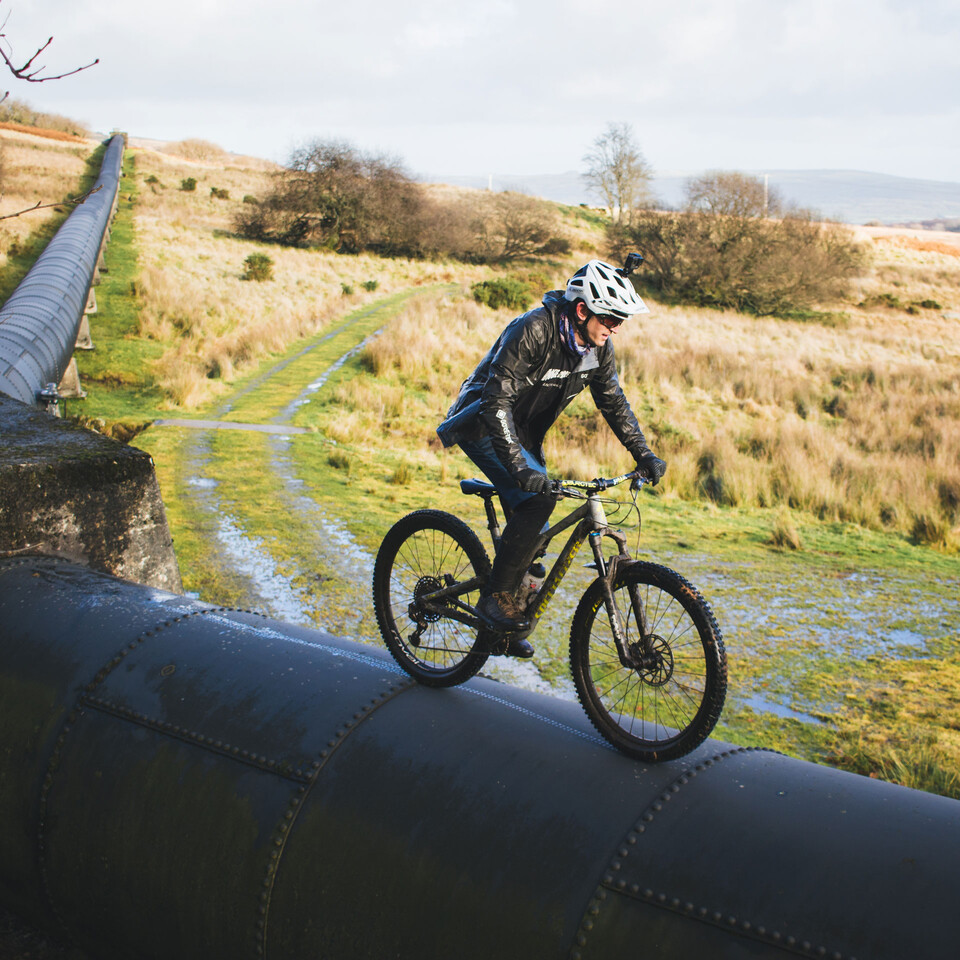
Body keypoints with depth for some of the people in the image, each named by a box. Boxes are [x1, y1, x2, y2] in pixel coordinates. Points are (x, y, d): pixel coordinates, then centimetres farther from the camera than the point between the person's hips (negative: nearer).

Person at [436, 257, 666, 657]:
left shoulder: (598, 346, -7)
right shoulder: (534, 330, -30)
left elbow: (613, 402, 5)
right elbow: (497, 399, -34)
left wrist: (644, 455, -4)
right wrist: (520, 467, -42)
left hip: (524, 434, 7)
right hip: (483, 424, -7)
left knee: (533, 533, 4)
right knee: (537, 499, -27)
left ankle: (505, 628, 20)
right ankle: (496, 596, -15)